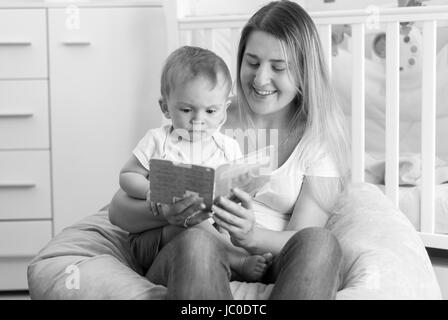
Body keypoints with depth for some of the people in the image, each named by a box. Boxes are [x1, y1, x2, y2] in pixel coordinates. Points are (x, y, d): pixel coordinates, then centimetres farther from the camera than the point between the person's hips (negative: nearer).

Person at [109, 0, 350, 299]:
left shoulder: (321, 138, 7)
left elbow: (304, 242, -2)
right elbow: (119, 209, 4)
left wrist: (252, 235, -25)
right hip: (191, 263, -1)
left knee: (320, 243, -33)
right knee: (197, 242, -36)